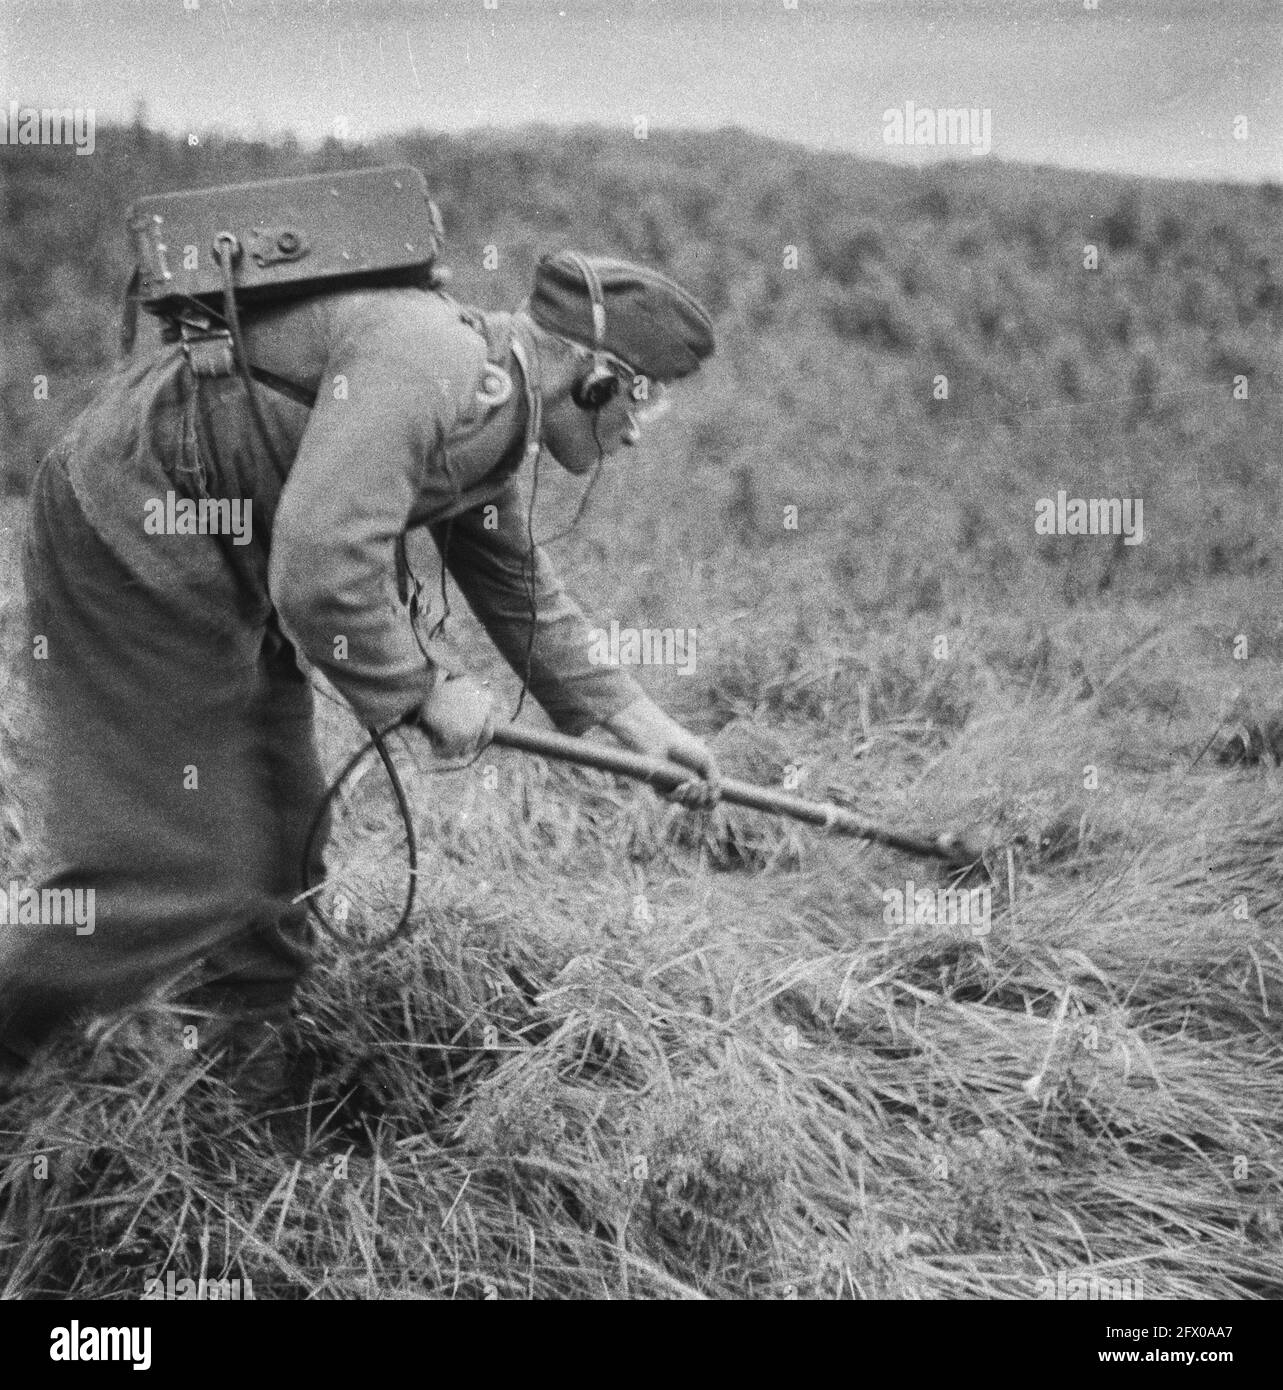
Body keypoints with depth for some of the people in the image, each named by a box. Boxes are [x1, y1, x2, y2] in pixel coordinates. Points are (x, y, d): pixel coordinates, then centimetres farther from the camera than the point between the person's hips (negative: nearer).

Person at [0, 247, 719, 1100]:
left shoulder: (494, 408, 8)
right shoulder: (429, 362, -26)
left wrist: (625, 711, 16)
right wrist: (423, 689, -18)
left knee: (281, 833, 17)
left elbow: (516, 580, 20)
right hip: (131, 535, -10)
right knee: (171, 867, -7)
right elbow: (321, 573, -33)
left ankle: (258, 1057, 35)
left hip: (226, 571, 10)